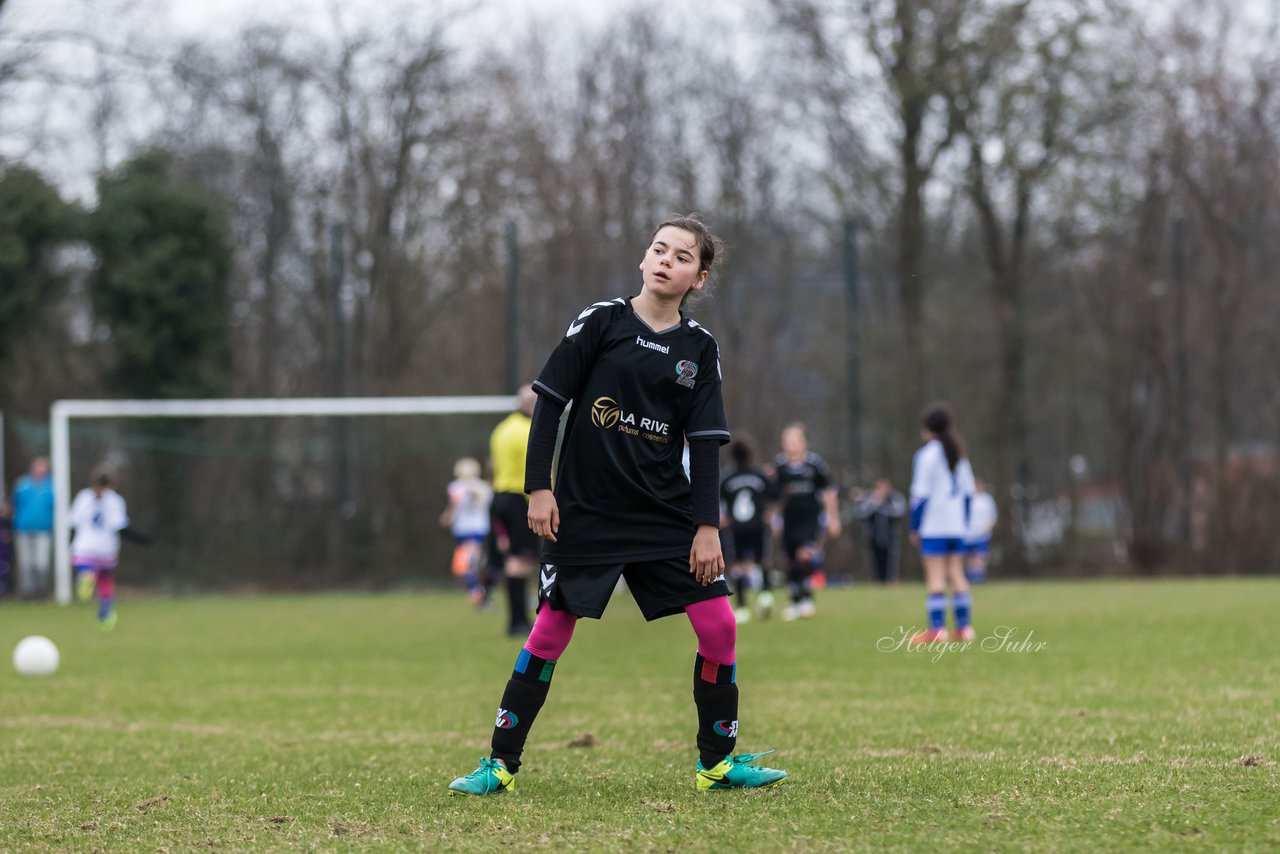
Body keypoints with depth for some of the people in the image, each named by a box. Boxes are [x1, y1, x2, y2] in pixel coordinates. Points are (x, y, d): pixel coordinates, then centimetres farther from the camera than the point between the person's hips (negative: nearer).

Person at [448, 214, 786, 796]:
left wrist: (707, 525, -2)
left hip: (667, 513, 3)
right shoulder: (601, 322, -3)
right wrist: (539, 488, -6)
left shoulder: (699, 349, 5)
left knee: (718, 624, -6)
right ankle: (500, 764, 7)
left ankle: (717, 761, 9)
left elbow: (705, 442, 5)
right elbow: (550, 400, -1)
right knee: (550, 631, -3)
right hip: (585, 510, -3)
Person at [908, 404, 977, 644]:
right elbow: (968, 491, 15)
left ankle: (937, 627, -13)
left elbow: (920, 494, -10)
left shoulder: (927, 454, -8)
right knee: (957, 574, 9)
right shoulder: (959, 455, 12)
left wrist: (914, 528, -5)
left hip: (933, 526, -6)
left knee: (935, 576, -7)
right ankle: (964, 626, 7)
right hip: (957, 525, 6)